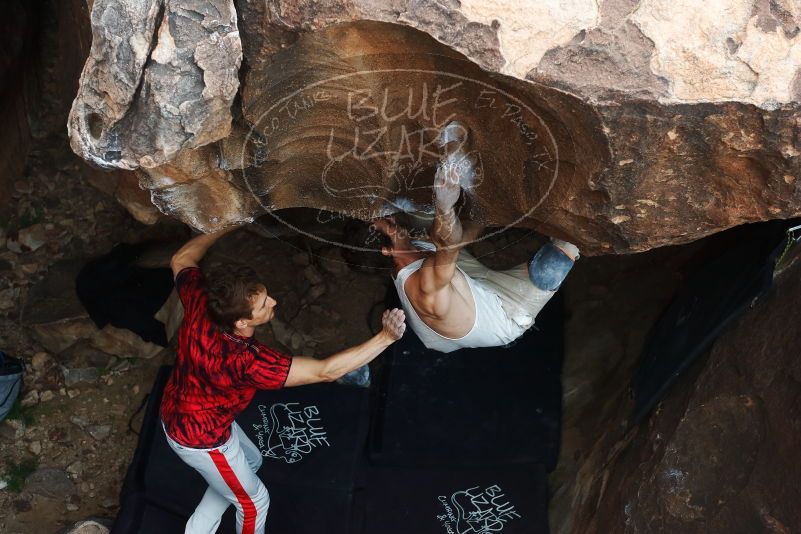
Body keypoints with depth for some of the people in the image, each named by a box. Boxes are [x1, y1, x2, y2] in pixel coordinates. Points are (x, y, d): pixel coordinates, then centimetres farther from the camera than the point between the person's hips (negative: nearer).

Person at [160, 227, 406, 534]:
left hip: (179, 414, 8)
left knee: (250, 461, 31)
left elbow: (181, 260, -1)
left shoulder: (199, 302, -25)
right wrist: (385, 337, -45)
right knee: (253, 501, 17)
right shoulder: (245, 360, -42)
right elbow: (325, 372, -42)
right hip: (201, 438, -7)